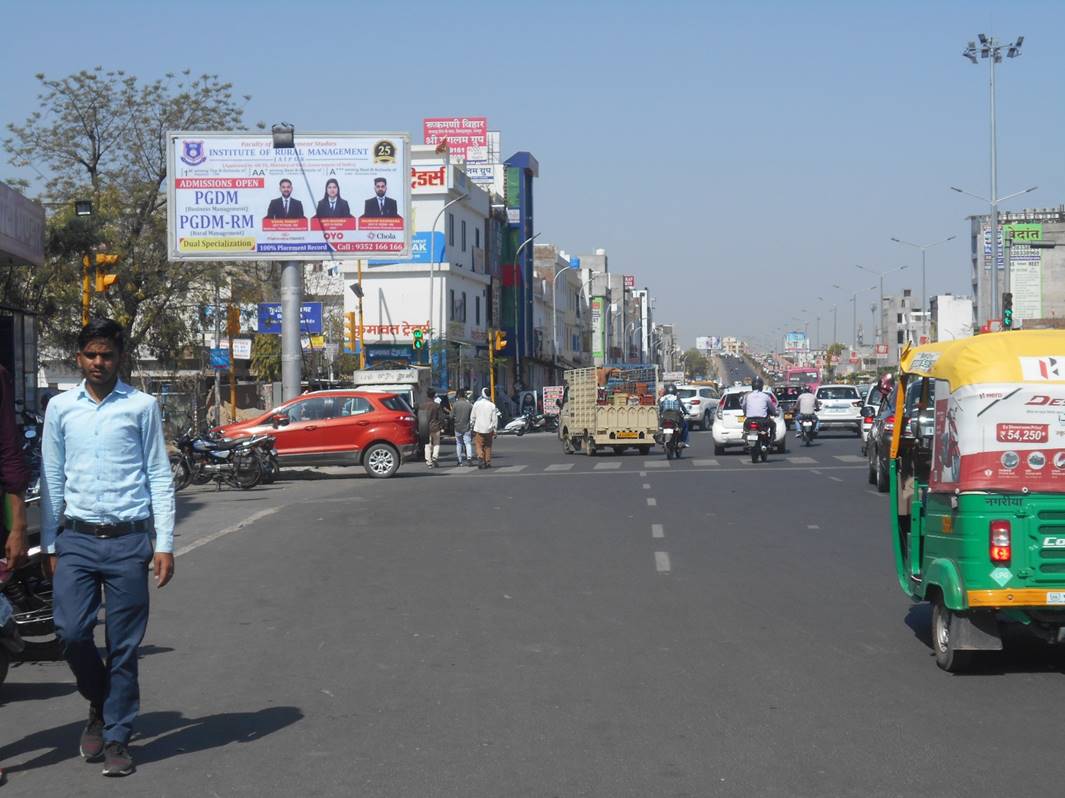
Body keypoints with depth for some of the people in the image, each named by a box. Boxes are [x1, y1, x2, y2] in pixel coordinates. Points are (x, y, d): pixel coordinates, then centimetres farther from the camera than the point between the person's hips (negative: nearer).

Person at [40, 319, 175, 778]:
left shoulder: (141, 406, 2)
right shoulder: (61, 408, 7)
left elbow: (160, 477, 2)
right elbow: (51, 480, 10)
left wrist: (165, 545, -3)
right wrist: (49, 546, 7)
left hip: (128, 540, -1)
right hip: (76, 538, 2)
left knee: (124, 646, 2)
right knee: (71, 631, -7)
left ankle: (116, 738, 14)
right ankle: (100, 705, 21)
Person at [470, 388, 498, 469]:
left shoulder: (477, 404, -3)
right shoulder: (492, 405, -3)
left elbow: (472, 417, 1)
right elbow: (494, 419, -1)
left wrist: (472, 425, 14)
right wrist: (494, 429, 5)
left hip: (478, 429, -1)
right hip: (488, 429, 1)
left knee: (479, 445, 2)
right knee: (488, 446, 11)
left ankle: (480, 457, -22)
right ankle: (488, 462, 12)